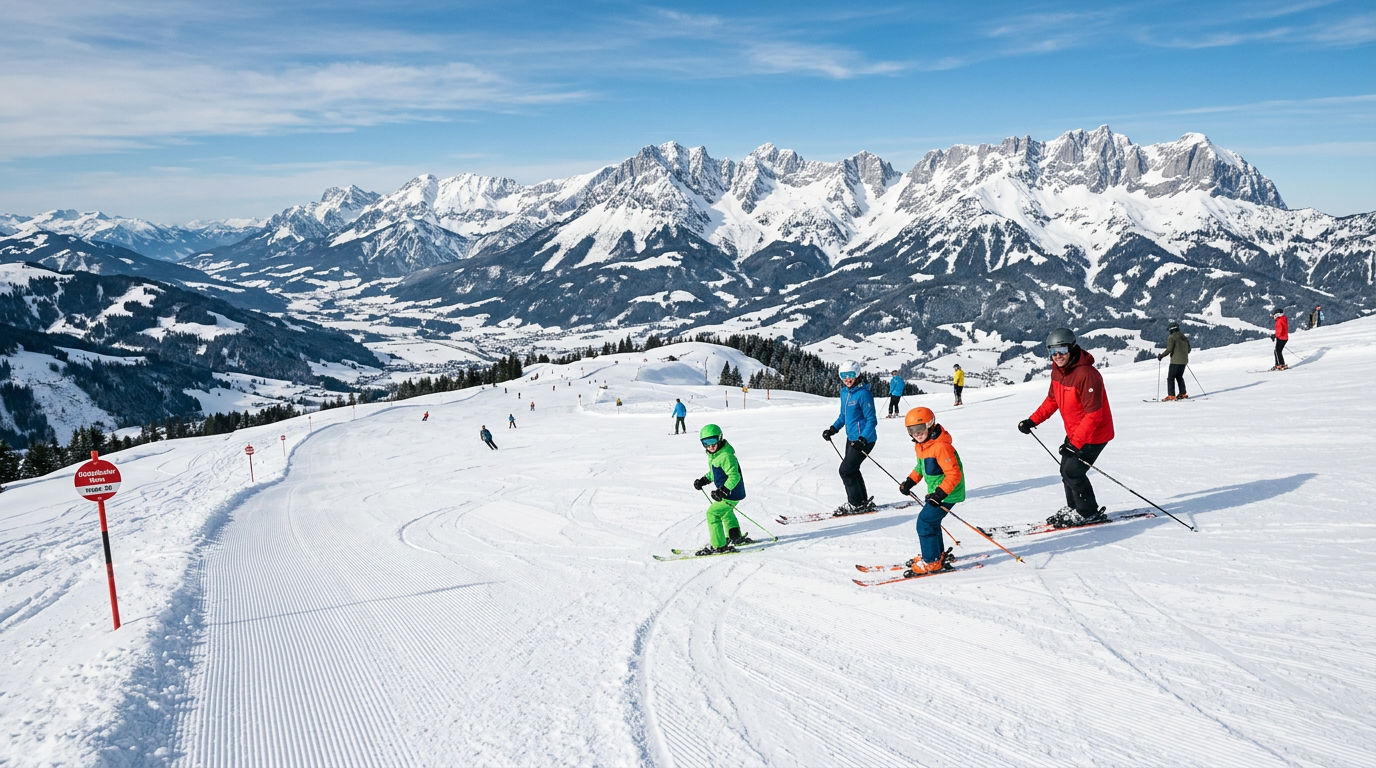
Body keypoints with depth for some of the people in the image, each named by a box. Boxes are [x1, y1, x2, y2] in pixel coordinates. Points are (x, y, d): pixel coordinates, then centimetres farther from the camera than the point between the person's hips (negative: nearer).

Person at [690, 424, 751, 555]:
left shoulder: (726, 456, -27)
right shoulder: (713, 454, 5)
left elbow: (734, 476, -31)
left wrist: (723, 490, -38)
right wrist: (704, 480, 12)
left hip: (732, 494, -11)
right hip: (725, 492, 11)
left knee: (712, 514, -10)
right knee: (725, 512, 31)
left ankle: (719, 546, -4)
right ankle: (736, 537, 50)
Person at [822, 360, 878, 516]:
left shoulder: (863, 394, -19)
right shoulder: (844, 392, 7)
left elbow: (871, 420, -19)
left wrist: (862, 439, -28)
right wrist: (833, 429, 8)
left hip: (865, 439, -9)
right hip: (851, 438, 9)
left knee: (845, 471, -6)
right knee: (852, 470, 14)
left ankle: (856, 504, 8)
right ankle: (863, 501, 27)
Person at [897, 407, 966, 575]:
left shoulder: (941, 447, -26)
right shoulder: (920, 445, 5)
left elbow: (954, 474, -27)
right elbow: (921, 466, 23)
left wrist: (940, 493, -32)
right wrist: (910, 481, 10)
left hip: (948, 493, -10)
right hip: (935, 492, 10)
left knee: (925, 521, -11)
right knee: (931, 520, 18)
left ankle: (931, 562, -2)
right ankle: (939, 554, 36)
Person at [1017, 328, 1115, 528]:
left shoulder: (1086, 374, -29)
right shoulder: (1057, 371, -1)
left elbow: (1093, 414, -29)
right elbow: (1052, 400, 14)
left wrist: (1075, 443, -30)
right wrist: (1032, 421, 4)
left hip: (1094, 434, -9)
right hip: (1074, 432, 9)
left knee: (1073, 471, -11)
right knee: (1066, 469, 14)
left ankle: (1089, 513, 7)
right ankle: (1073, 508, 32)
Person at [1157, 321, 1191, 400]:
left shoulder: (1172, 337, -10)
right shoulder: (1184, 337, 12)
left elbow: (1169, 349, -18)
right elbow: (1188, 349, 16)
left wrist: (1161, 356, -7)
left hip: (1175, 361, -7)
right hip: (1184, 361, 7)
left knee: (1170, 378, -2)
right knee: (1179, 377, 20)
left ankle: (1171, 395, -8)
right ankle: (1183, 394, 19)